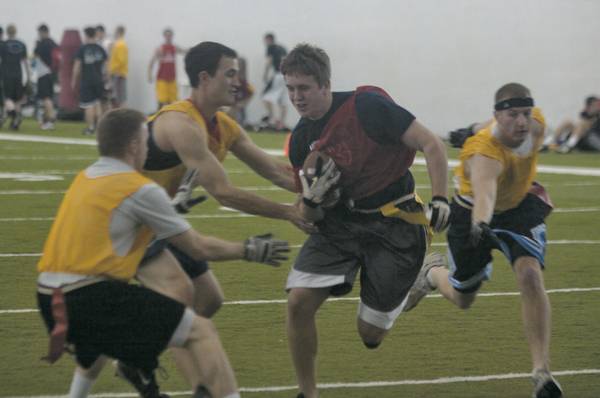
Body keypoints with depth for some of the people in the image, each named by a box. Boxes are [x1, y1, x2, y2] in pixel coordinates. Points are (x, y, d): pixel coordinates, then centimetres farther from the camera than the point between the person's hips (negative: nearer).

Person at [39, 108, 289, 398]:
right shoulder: (140, 189, -6)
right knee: (201, 330, -5)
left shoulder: (84, 179, 16)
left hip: (51, 298, 8)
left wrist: (174, 207, 45)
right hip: (91, 298, -8)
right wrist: (249, 251, 15)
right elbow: (198, 248, 1)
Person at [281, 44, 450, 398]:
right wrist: (311, 200, -14)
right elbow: (310, 216, 9)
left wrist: (440, 199, -22)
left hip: (394, 224, -5)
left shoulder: (367, 106, -17)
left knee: (371, 334, -1)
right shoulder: (302, 140, 2)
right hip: (341, 221, 5)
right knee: (299, 301, -16)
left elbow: (432, 145, -14)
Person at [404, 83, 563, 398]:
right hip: (474, 214, -3)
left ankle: (542, 372, -18)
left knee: (530, 277, -22)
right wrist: (480, 225, -84)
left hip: (520, 206, 3)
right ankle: (433, 274, 53)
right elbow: (484, 193, -63)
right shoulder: (484, 153, -42)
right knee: (462, 298, 14)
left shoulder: (536, 123, -24)